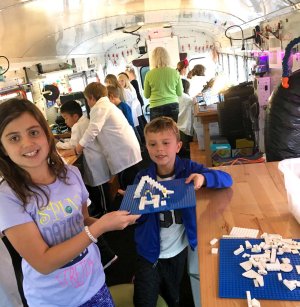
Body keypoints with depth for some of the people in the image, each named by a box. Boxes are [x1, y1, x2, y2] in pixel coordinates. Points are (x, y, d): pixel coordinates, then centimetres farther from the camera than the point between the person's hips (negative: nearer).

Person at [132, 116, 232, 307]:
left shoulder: (189, 169, -13)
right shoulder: (142, 178, -13)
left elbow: (227, 179, -17)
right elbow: (136, 218, -11)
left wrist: (204, 178, -36)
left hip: (180, 251, 1)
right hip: (150, 253, -1)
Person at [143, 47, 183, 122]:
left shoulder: (149, 74, -3)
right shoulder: (175, 72, 1)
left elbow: (146, 95, 7)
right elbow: (180, 93, 9)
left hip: (157, 107, -2)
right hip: (173, 106, 2)